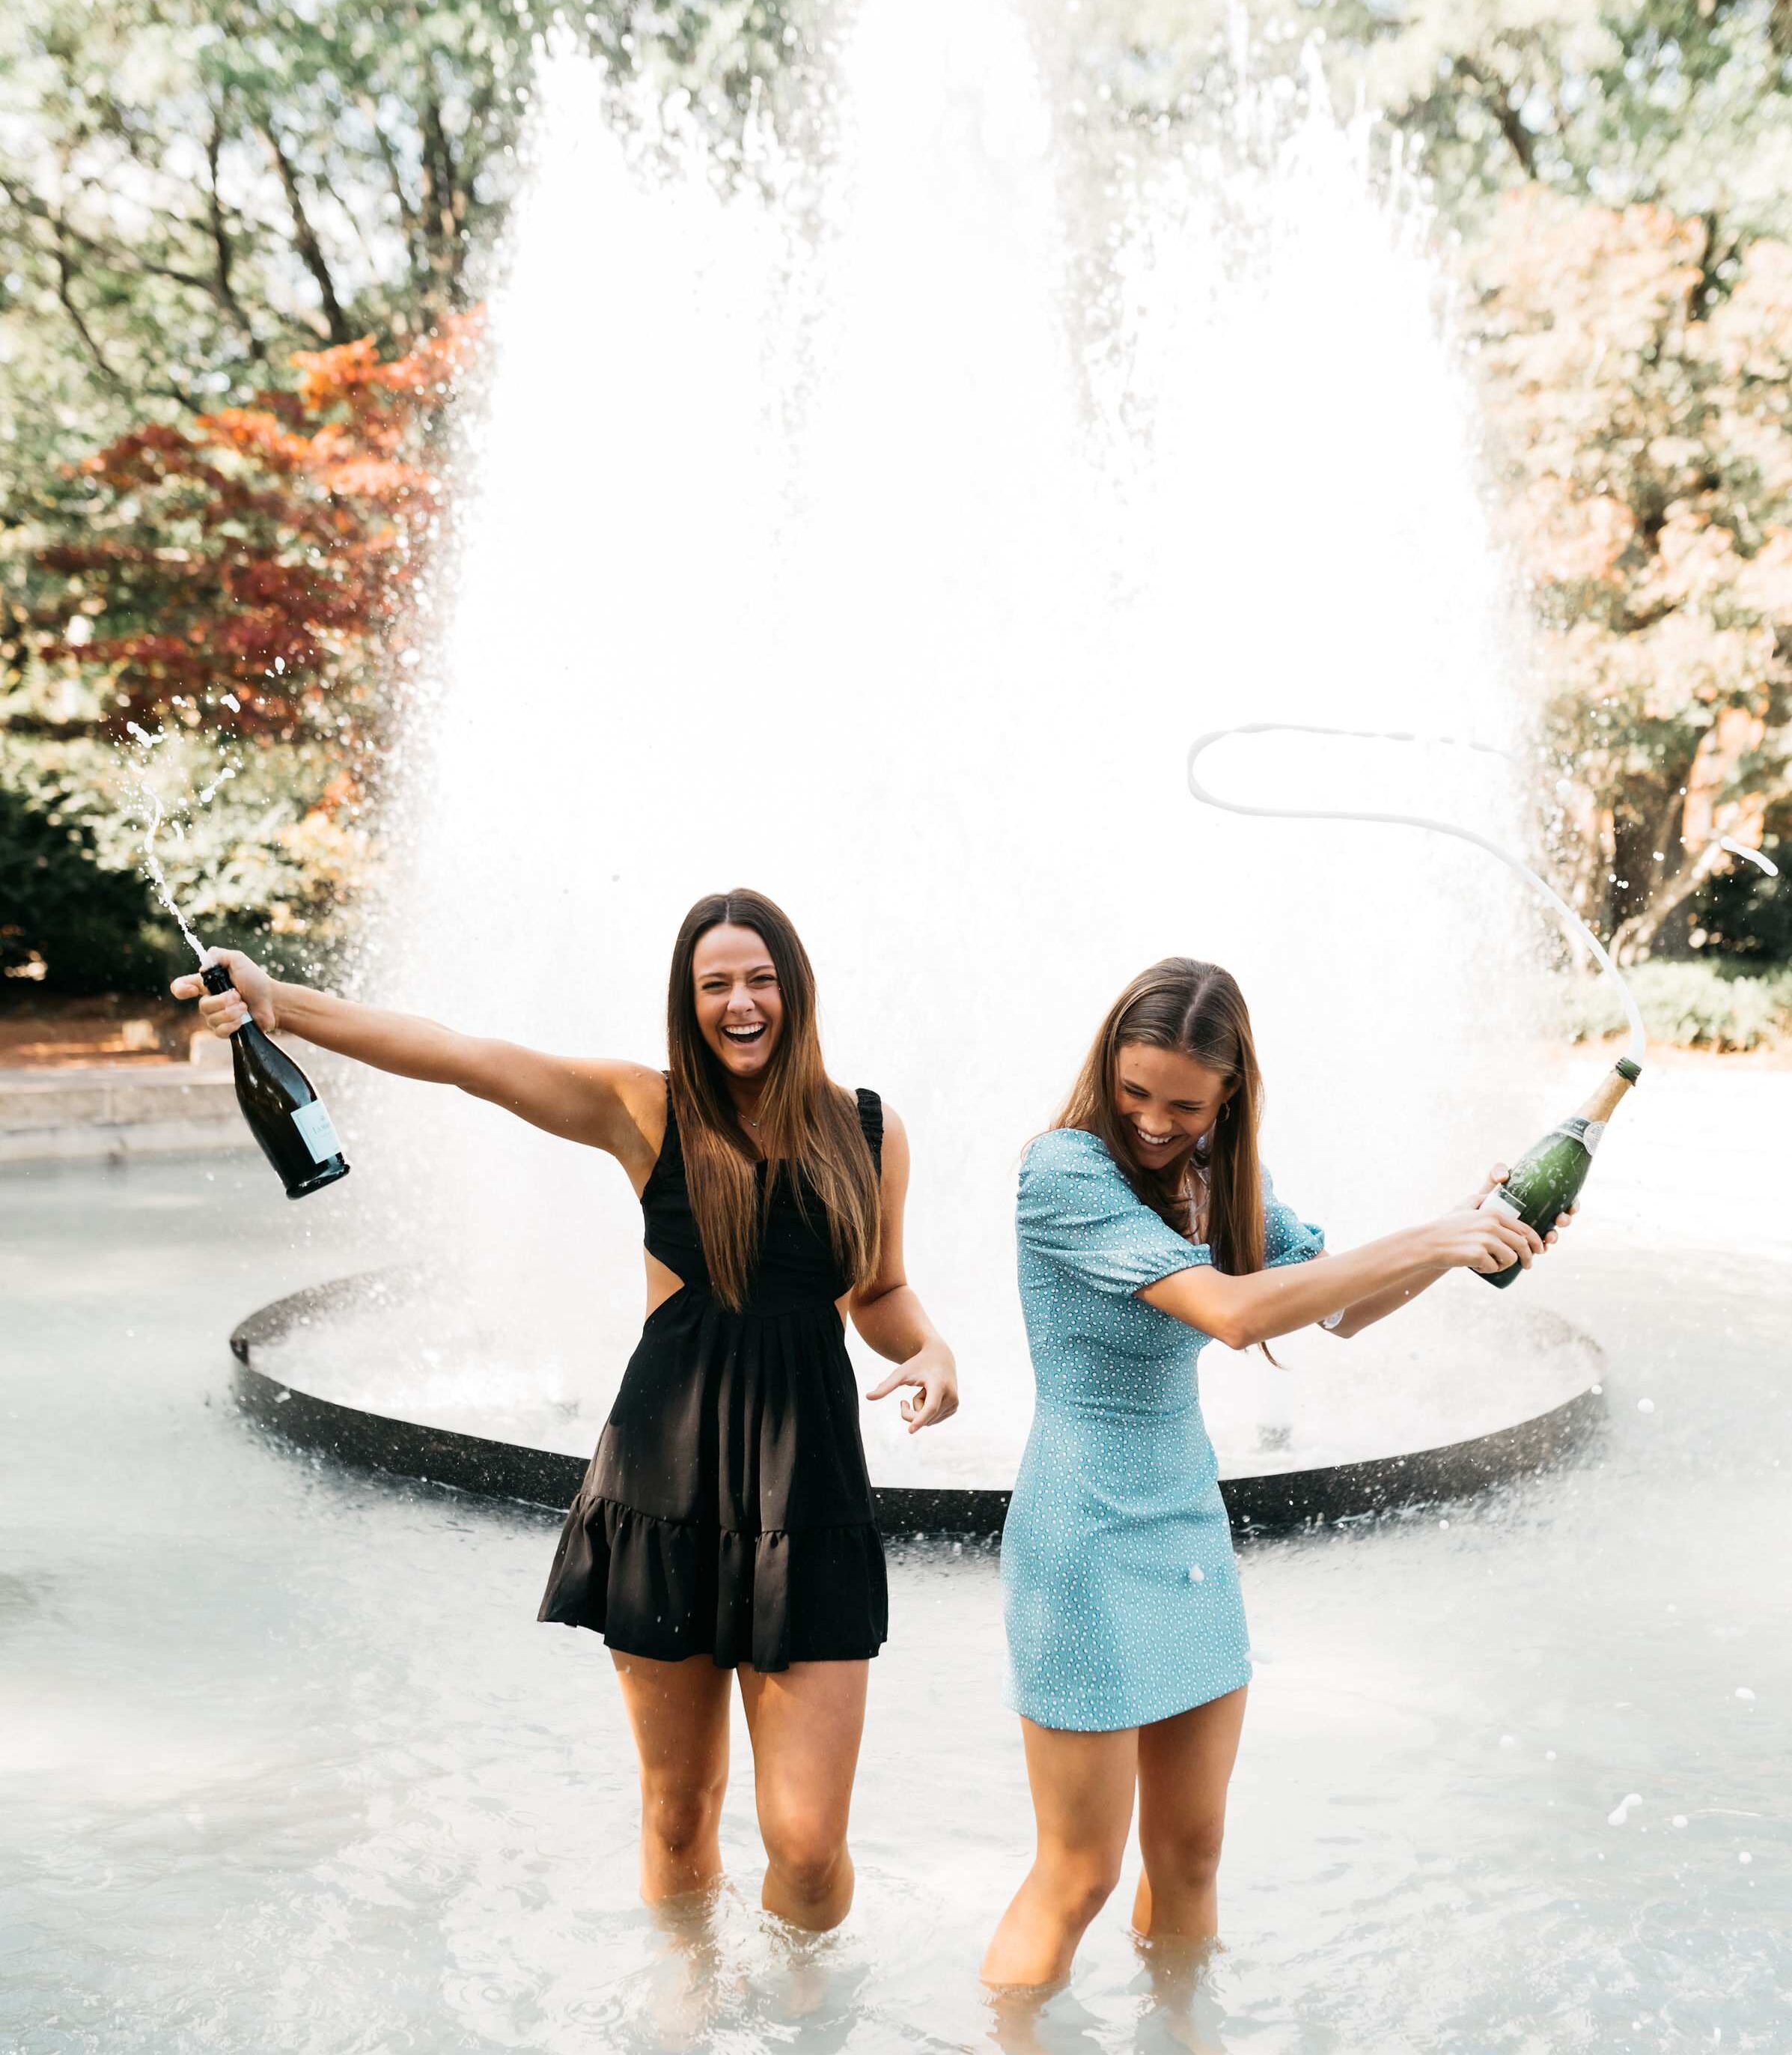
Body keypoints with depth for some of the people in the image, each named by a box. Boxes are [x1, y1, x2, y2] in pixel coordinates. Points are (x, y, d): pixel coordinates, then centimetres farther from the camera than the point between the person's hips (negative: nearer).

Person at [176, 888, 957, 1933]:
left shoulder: (868, 1133, 6)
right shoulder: (647, 1111, 1)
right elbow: (463, 1057, -7)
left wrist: (930, 1349, -3)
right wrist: (278, 1004, -16)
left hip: (807, 1492, 0)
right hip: (666, 1482, 0)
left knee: (808, 1839, -1)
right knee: (678, 1809, 13)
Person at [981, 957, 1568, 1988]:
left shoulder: (1222, 1176, 4)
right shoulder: (1067, 1170, -19)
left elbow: (1343, 1309, 12)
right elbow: (1233, 1310, -27)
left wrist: (1470, 1237, -3)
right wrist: (1427, 1244, -22)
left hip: (1192, 1523, 7)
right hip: (1088, 1535, -7)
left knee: (1191, 1854, 16)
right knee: (1079, 1874, 3)